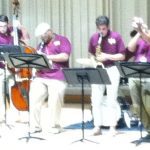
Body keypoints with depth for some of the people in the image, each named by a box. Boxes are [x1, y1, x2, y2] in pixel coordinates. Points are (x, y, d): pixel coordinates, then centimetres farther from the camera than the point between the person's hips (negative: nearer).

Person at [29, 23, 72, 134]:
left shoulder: (62, 40, 3)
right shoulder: (42, 44, 23)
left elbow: (65, 56, -10)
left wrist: (47, 56, -13)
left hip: (57, 78, -6)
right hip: (40, 77, 6)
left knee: (54, 103, -6)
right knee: (34, 100, -3)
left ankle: (53, 126, 6)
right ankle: (35, 125, 5)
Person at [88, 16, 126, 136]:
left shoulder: (116, 37, -5)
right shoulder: (93, 38, 4)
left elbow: (122, 56, -5)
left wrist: (108, 56, -17)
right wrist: (94, 61, -4)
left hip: (112, 70, -3)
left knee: (112, 100, -2)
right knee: (96, 100, 0)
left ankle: (112, 126, 5)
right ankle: (97, 126, 6)